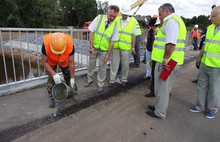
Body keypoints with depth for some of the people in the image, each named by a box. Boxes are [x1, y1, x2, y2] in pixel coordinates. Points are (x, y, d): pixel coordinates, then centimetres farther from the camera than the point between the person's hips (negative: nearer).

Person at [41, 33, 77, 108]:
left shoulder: (70, 45, -39)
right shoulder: (46, 44, -40)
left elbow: (71, 63, -26)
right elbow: (44, 62, -26)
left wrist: (72, 78, -19)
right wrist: (54, 74, -35)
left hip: (64, 61, 1)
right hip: (50, 61, 0)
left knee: (69, 77, 7)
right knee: (51, 78, -7)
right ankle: (53, 97, 13)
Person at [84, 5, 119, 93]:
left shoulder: (115, 25, -9)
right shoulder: (99, 18, -11)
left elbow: (112, 41, -8)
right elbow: (91, 32, -11)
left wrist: (108, 54, -10)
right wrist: (91, 46, -16)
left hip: (104, 49, 0)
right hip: (94, 47, 1)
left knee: (102, 67, 7)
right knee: (91, 64, 14)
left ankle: (100, 85, 23)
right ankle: (90, 80, 36)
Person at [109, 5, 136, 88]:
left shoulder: (133, 22, -1)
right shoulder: (116, 20, 2)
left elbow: (133, 35, 1)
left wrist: (133, 47, 0)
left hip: (126, 47, -1)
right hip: (115, 46, 1)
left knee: (125, 64, 9)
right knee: (114, 64, 6)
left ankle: (124, 80, 25)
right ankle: (112, 80, 16)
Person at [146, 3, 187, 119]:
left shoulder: (171, 21, -13)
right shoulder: (176, 20, 21)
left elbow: (171, 43, -25)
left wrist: (165, 59, -22)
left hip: (167, 62, -10)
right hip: (172, 61, 10)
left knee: (162, 87, 1)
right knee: (165, 87, 19)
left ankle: (160, 113, 15)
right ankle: (160, 107, 34)